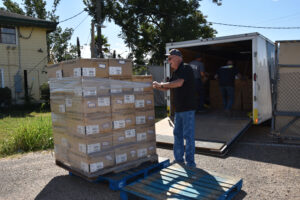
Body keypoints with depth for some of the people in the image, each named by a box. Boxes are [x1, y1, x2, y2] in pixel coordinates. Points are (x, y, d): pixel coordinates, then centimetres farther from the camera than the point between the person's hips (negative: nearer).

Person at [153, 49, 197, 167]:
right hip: (178, 109, 9)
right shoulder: (175, 72, 16)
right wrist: (157, 86, 1)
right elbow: (167, 88, 20)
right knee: (177, 134, 14)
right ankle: (179, 158, 26)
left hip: (188, 108, -9)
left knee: (188, 135, -3)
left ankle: (190, 161, 8)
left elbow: (179, 83, -26)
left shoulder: (186, 69, -11)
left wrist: (162, 84, -15)